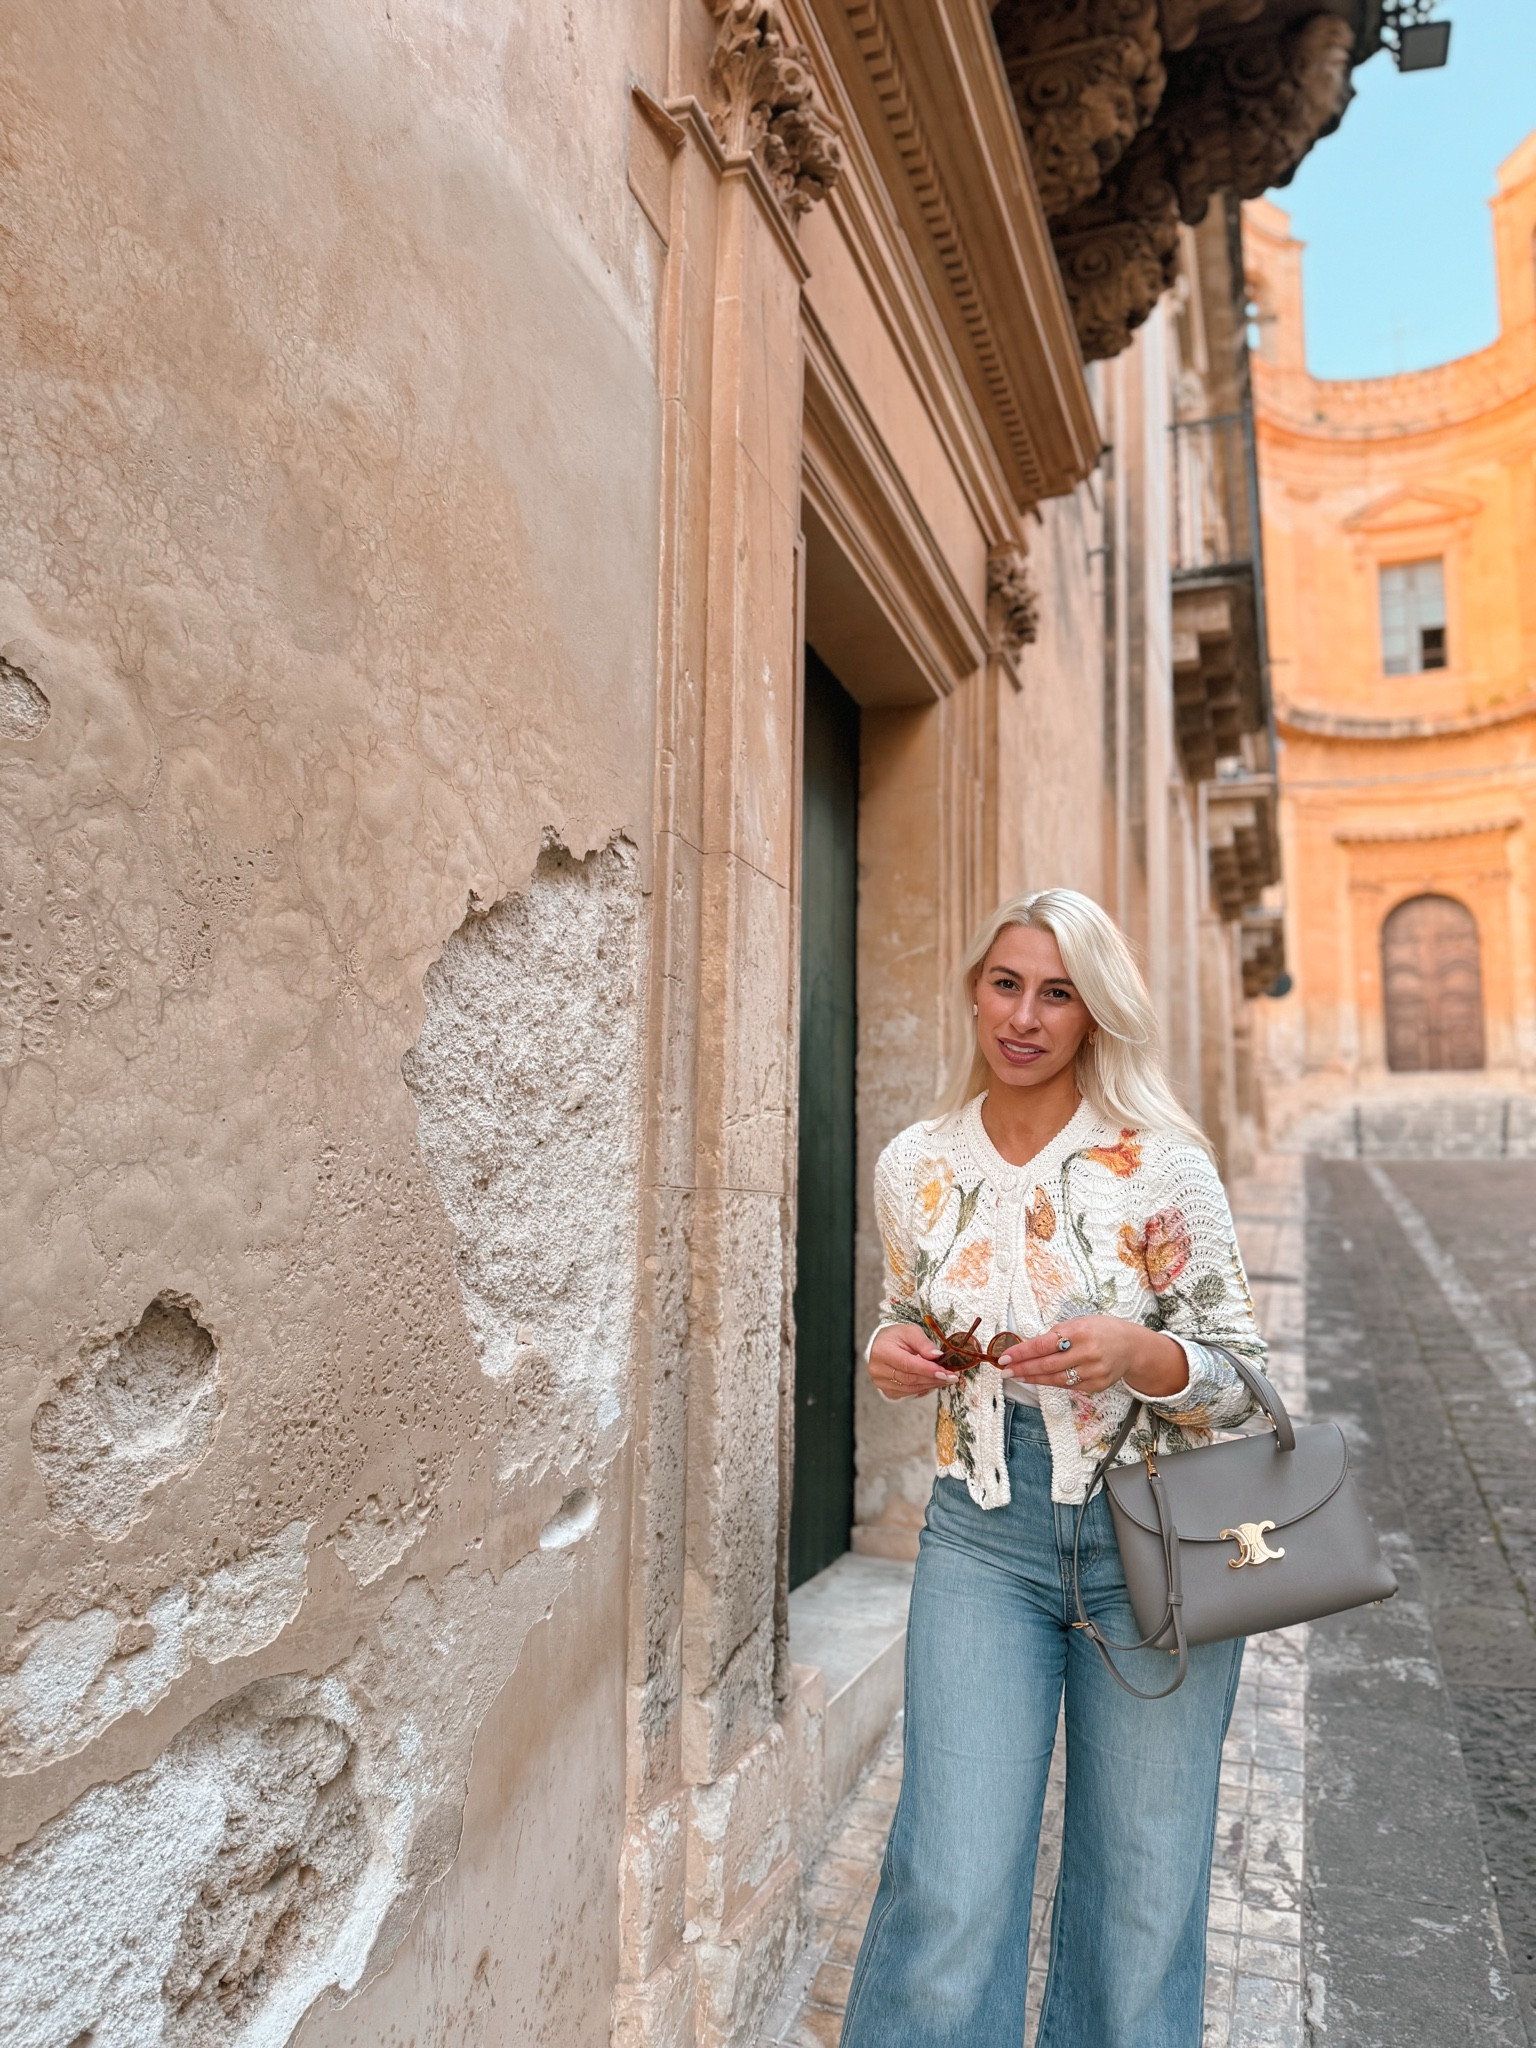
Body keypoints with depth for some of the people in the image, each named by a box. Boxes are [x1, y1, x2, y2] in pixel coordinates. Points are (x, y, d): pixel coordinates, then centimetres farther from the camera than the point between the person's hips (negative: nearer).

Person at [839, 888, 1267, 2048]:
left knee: (1143, 1895, 11)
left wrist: (1137, 1354, -22)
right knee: (953, 1895, -3)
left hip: (1153, 1539, -1)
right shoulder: (914, 1168, 1)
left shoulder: (1164, 1163, -8)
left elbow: (1242, 1374, -3)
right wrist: (893, 1354, -7)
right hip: (984, 1535, 1)